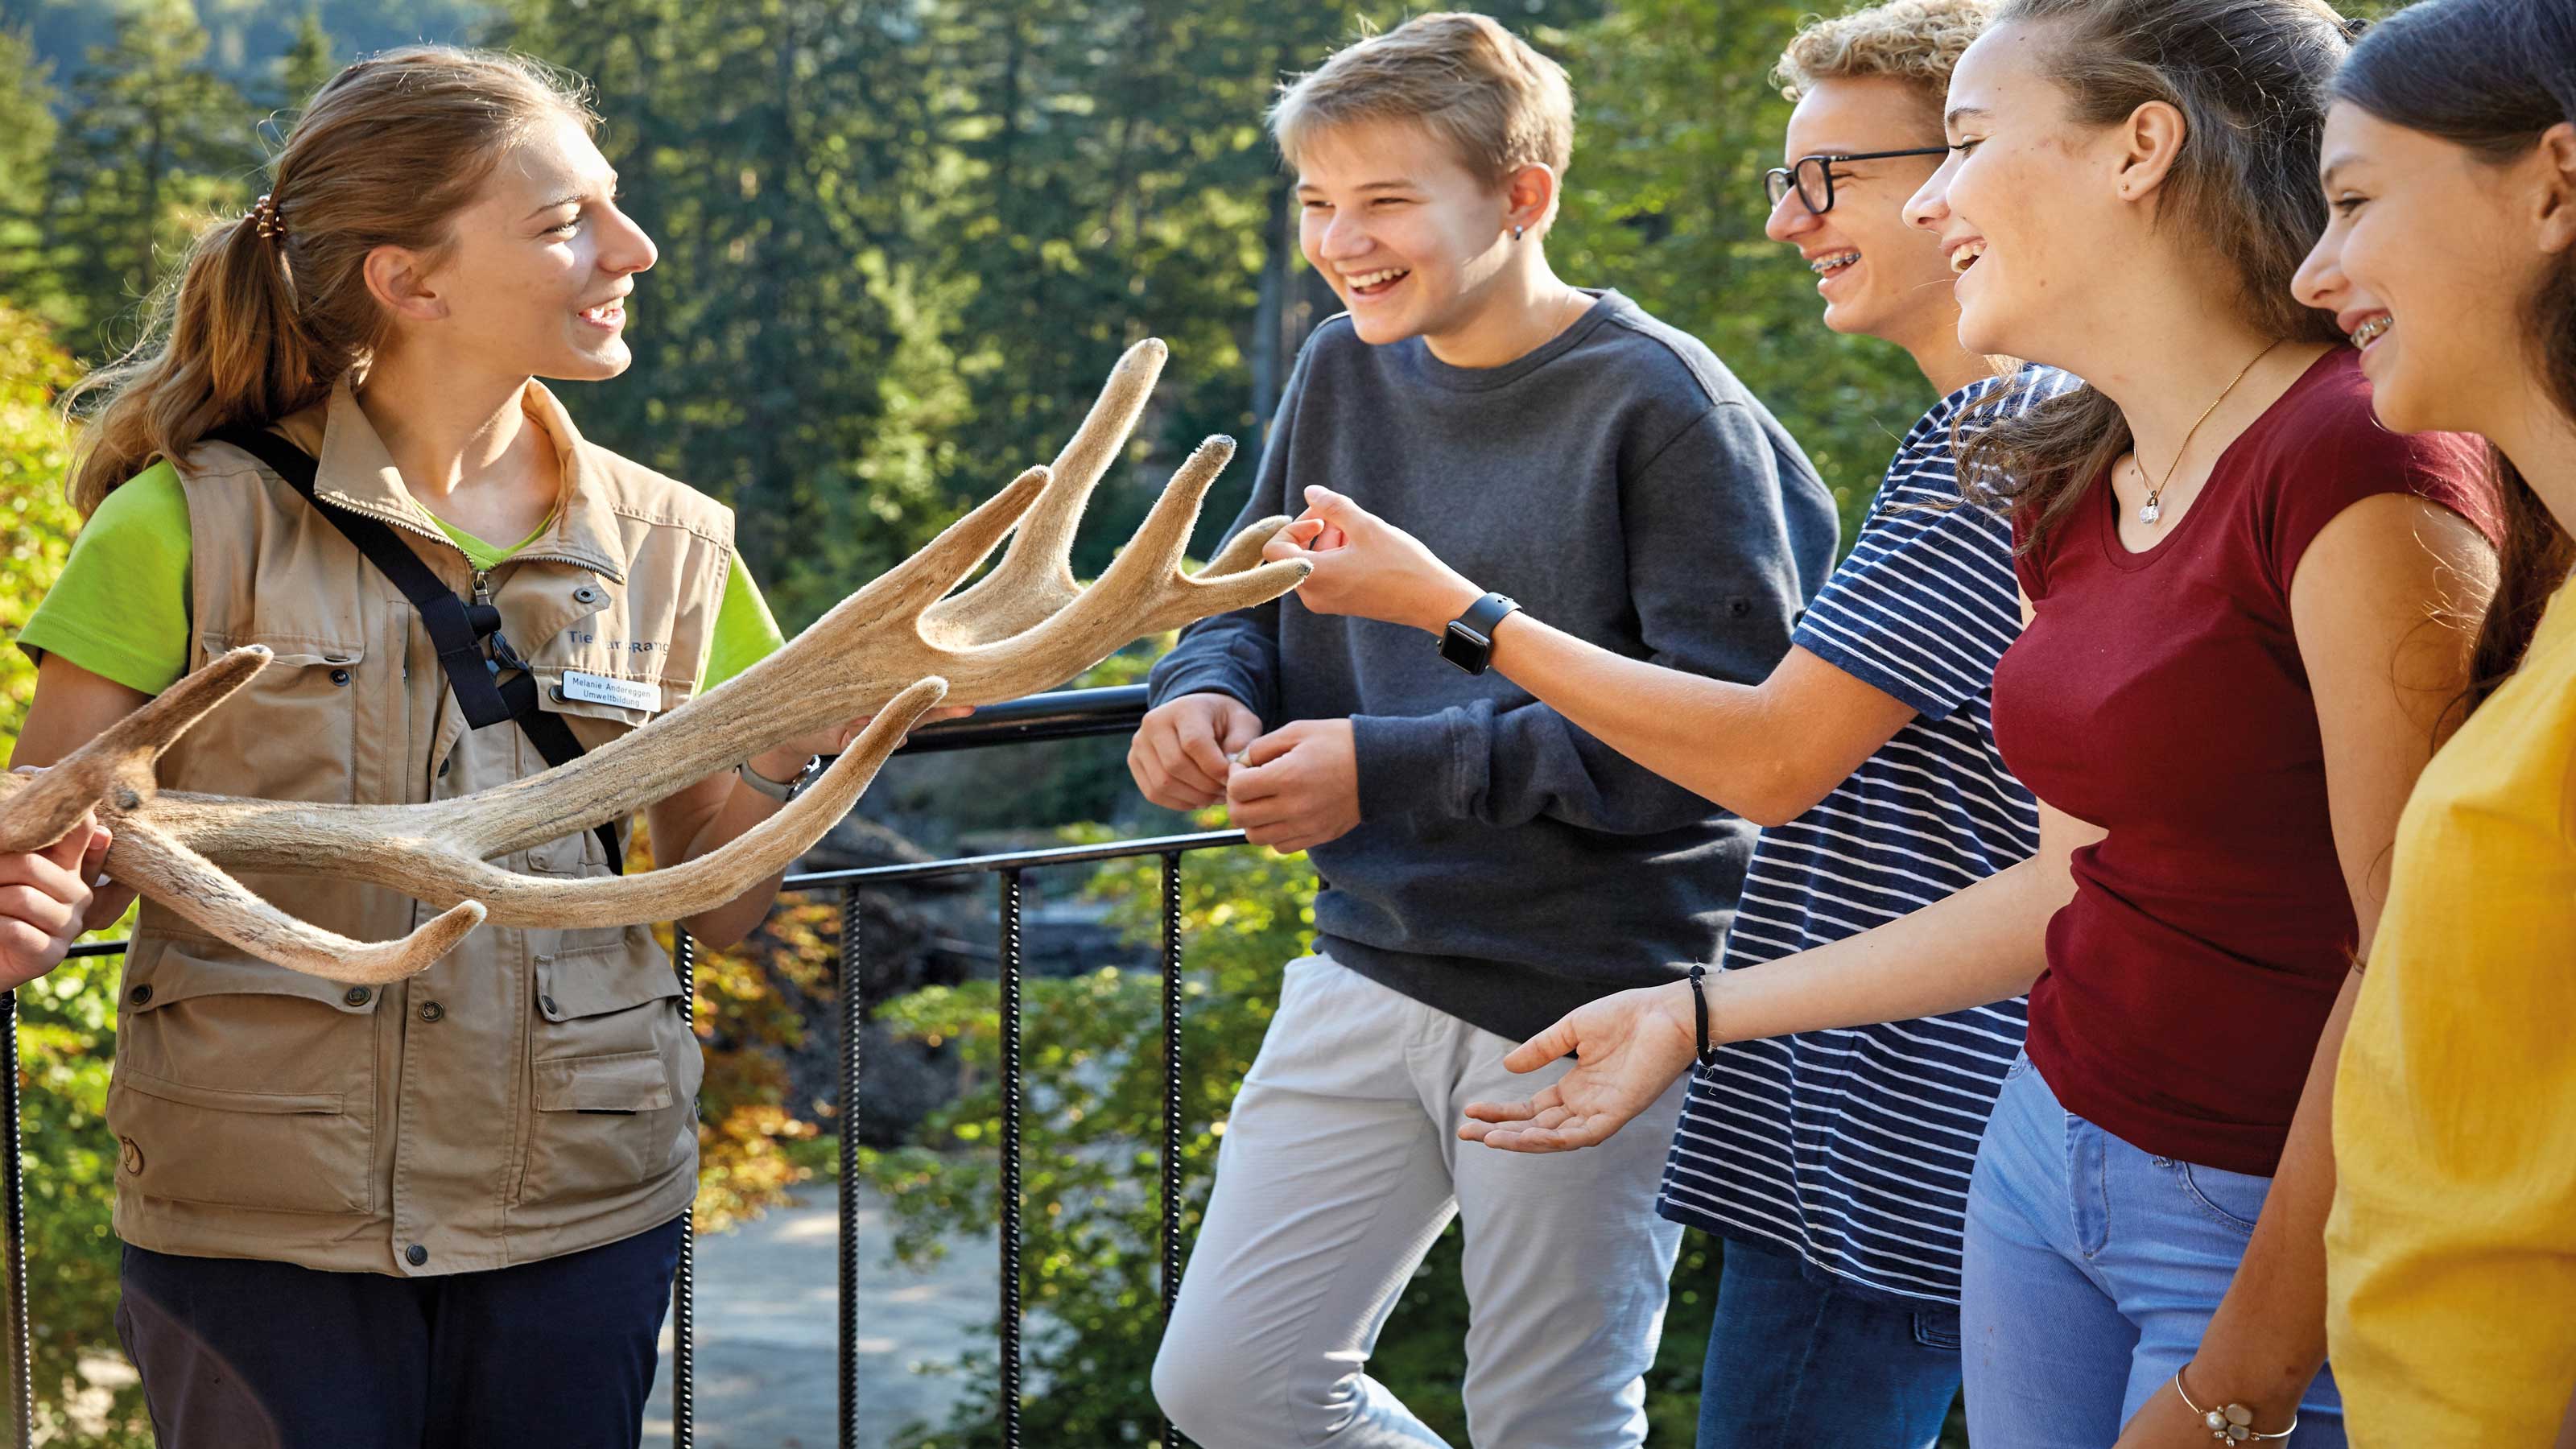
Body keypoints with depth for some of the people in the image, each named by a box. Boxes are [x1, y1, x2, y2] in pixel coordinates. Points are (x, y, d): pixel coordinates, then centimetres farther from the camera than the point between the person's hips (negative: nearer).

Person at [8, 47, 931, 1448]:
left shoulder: (668, 545, 5)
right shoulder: (191, 528, -6)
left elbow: (711, 906, 9)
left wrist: (791, 739, -9)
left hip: (582, 1213, 3)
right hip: (261, 1228, -3)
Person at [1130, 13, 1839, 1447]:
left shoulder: (1659, 403, -15)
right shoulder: (1346, 370, 4)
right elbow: (1257, 599, 16)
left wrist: (1395, 769, -24)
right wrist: (1207, 695, -10)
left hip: (1592, 1010, -6)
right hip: (1372, 972, 6)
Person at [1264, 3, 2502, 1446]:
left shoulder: (2355, 467, -19)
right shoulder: (2077, 488, 7)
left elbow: (2417, 964, -19)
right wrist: (1699, 1013, 13)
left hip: (2287, 1227, -7)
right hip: (2052, 1154, 7)